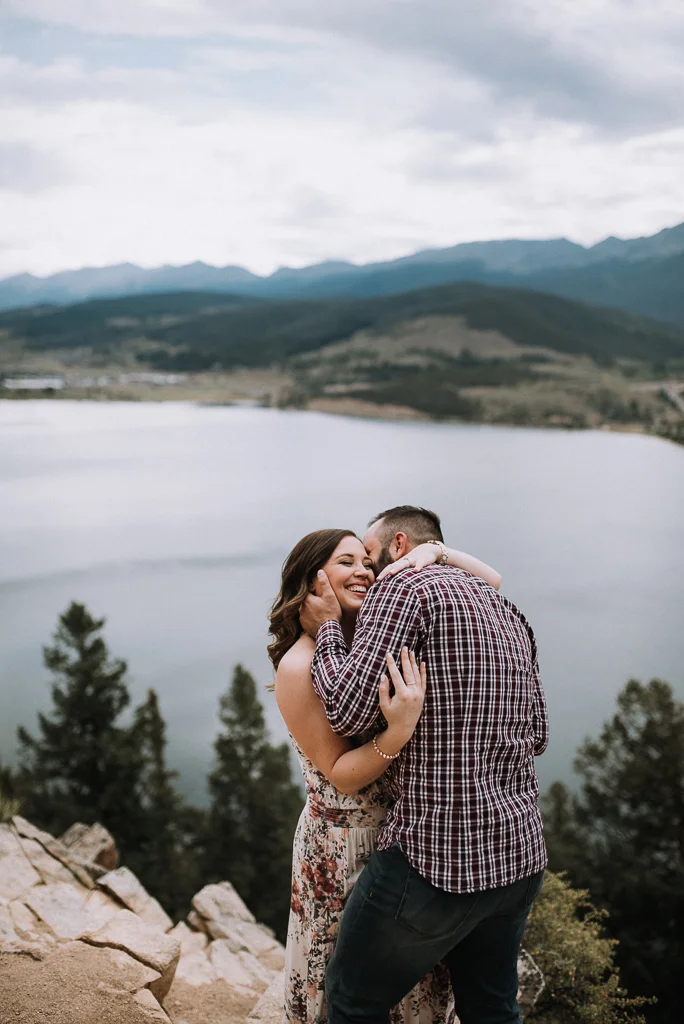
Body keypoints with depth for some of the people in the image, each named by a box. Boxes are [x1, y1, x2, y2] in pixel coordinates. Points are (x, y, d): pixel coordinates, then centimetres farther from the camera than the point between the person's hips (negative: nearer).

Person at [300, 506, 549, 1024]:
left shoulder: (404, 584, -11)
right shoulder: (508, 610, 13)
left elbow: (350, 711, -17)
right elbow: (537, 734, 15)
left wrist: (327, 629, -2)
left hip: (436, 856, -8)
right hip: (522, 855, 8)